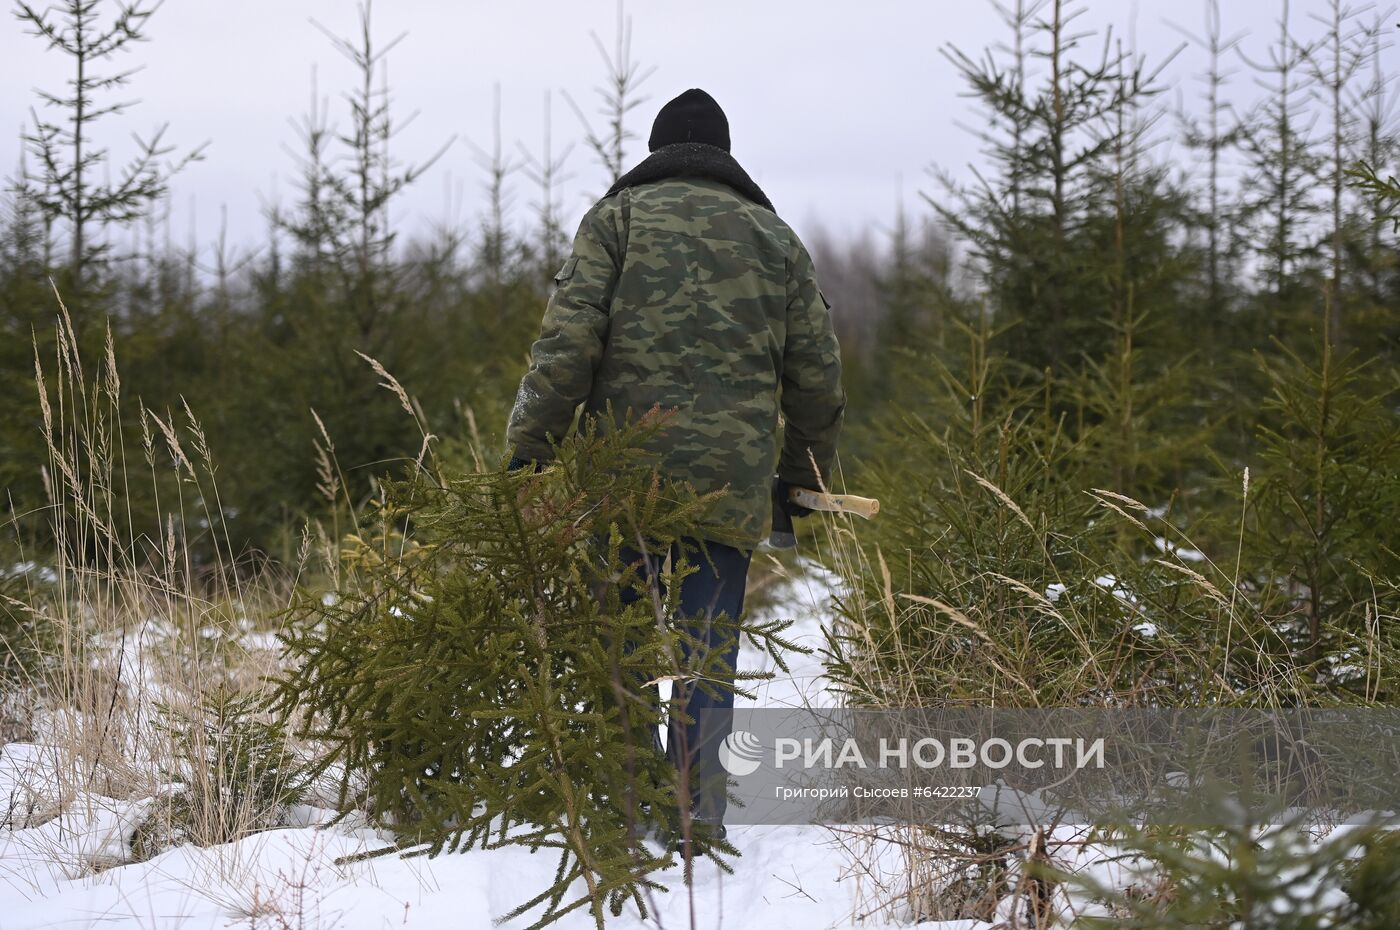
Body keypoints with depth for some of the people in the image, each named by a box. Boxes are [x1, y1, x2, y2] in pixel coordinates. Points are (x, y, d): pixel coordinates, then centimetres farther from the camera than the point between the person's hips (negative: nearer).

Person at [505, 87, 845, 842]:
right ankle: (698, 816, 1)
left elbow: (569, 340, -5)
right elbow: (817, 374, 17)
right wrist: (805, 476, 28)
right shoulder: (775, 238, 18)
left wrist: (529, 446, -3)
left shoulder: (619, 215, 8)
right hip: (733, 482, 2)